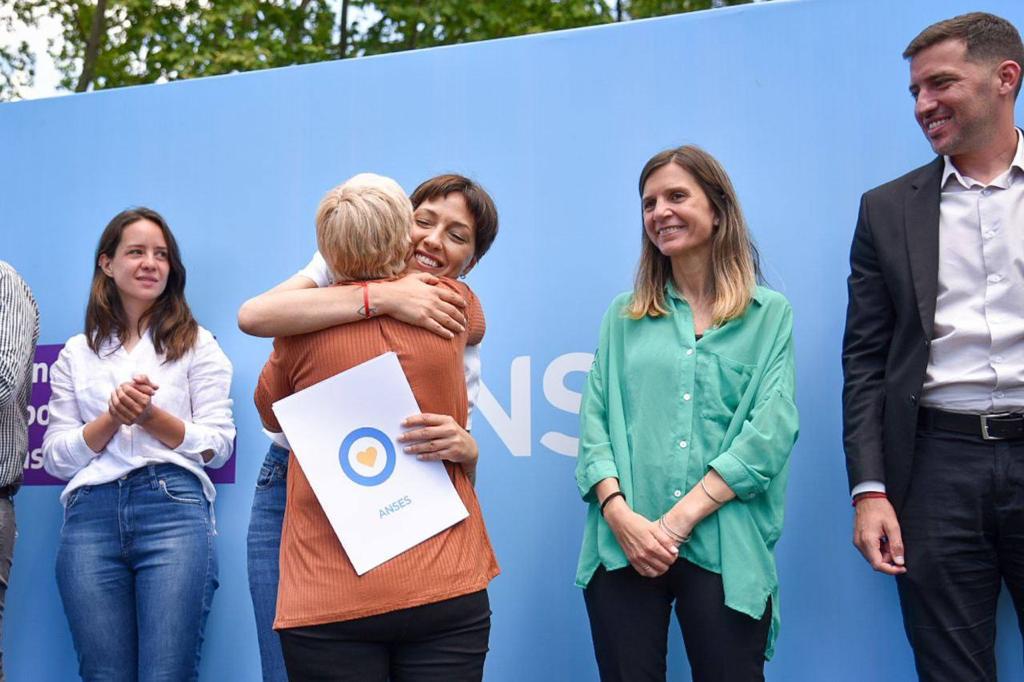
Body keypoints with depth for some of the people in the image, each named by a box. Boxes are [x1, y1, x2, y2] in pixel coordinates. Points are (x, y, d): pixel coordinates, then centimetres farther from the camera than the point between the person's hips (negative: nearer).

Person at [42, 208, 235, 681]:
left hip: (174, 507, -2)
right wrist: (112, 418, -5)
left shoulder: (196, 344, 12)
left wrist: (150, 415, -8)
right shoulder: (77, 354, 17)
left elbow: (218, 446, 5)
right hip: (91, 516, 2)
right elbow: (56, 458, 10)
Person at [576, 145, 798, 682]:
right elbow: (595, 423, 7)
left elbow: (770, 431, -4)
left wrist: (678, 520, -12)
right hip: (624, 547, 2)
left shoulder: (770, 314, 8)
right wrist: (621, 515, -11)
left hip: (723, 548, -2)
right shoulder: (623, 316, 15)